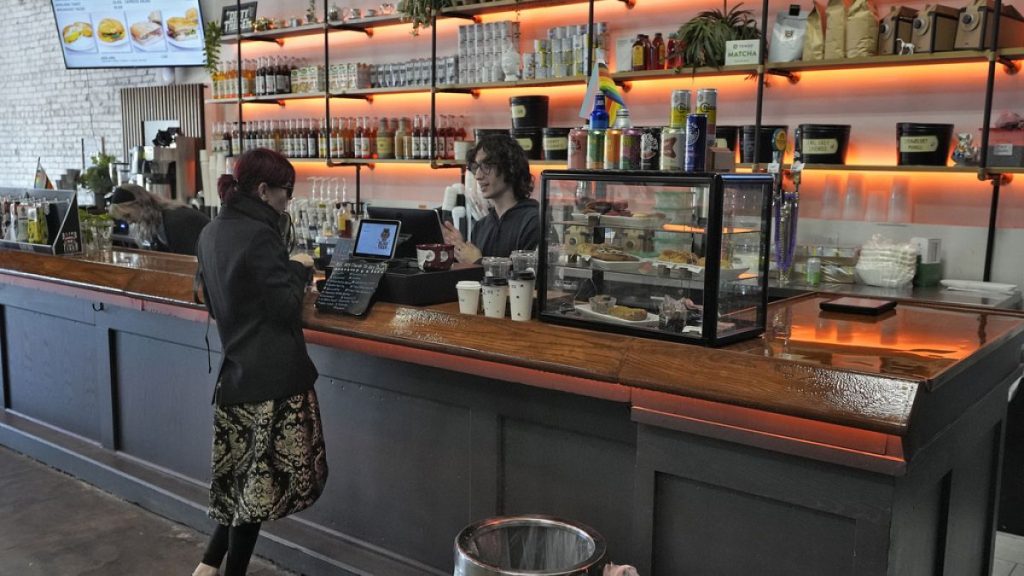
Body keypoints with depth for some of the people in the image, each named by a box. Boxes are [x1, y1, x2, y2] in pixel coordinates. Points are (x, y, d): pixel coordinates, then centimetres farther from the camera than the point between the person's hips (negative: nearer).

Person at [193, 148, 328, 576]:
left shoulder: (211, 233, 10)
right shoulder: (259, 235, -17)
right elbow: (285, 308, -18)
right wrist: (299, 270, 0)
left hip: (236, 369, 8)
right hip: (272, 374, -8)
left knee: (245, 477, 18)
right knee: (264, 478, 4)